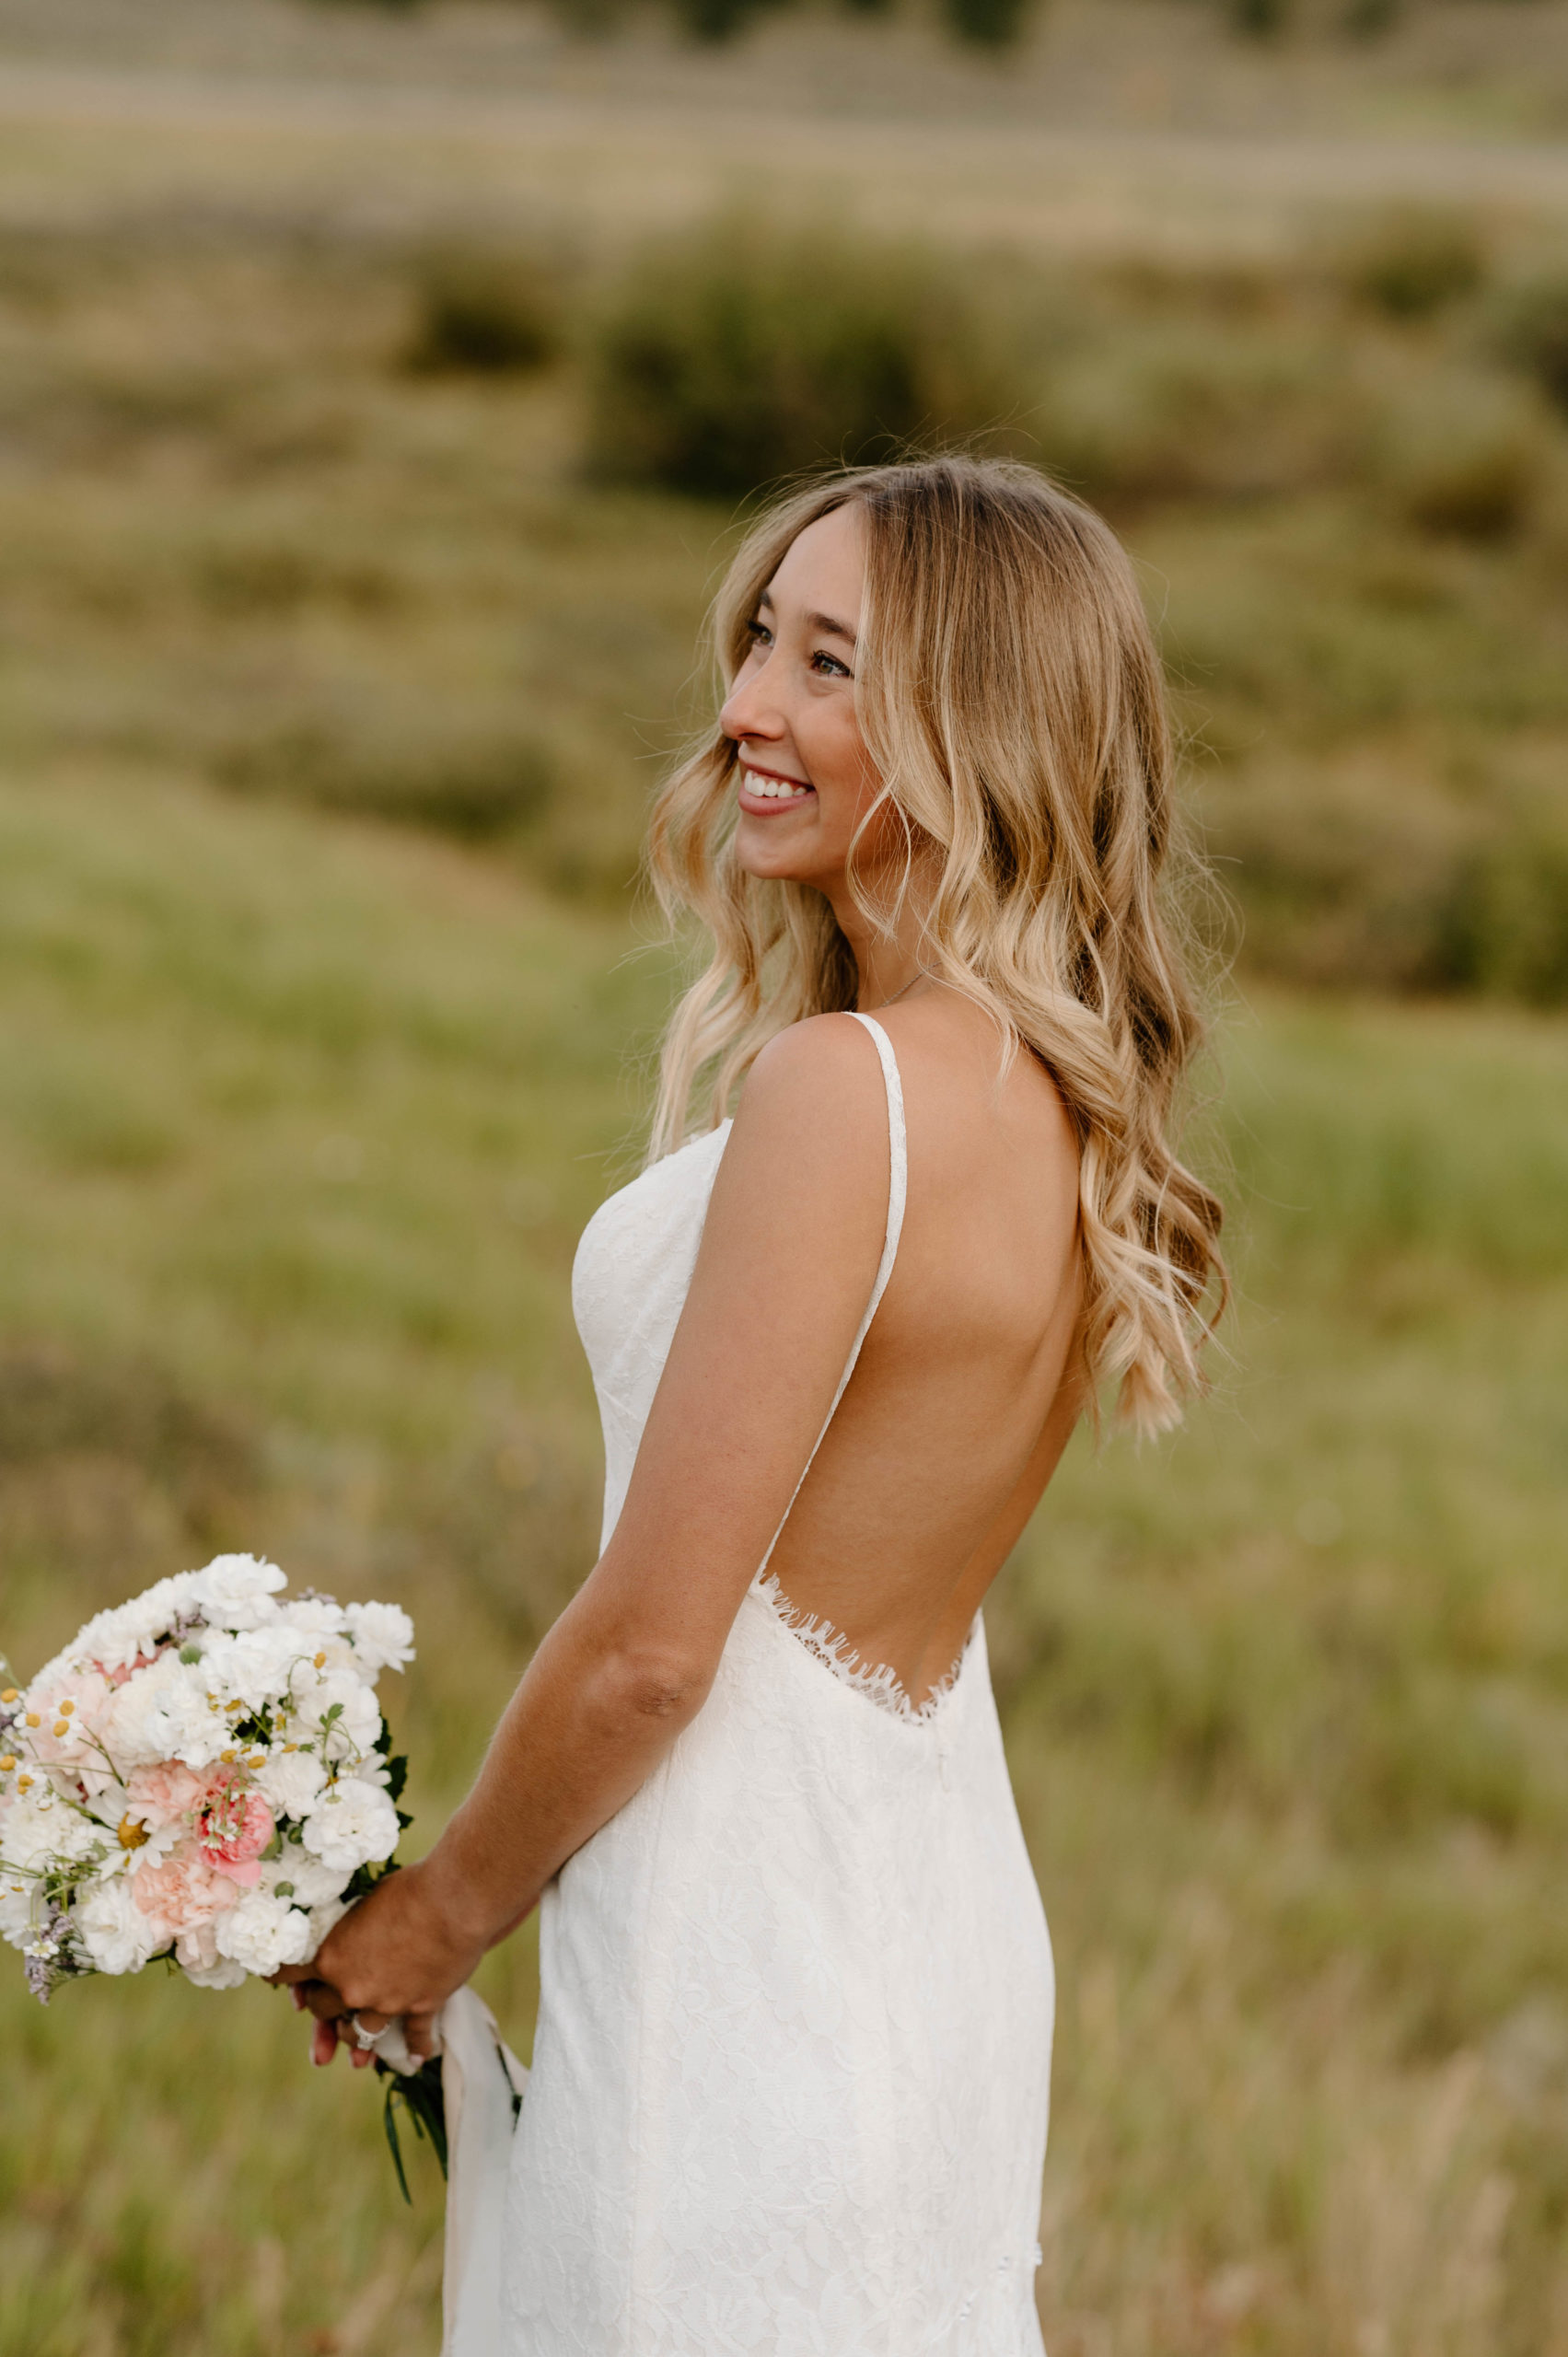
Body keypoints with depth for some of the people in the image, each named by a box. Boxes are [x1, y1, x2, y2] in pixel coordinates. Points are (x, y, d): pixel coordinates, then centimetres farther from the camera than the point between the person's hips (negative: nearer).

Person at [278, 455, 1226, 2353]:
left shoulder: (840, 1089, -23)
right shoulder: (1060, 1097, 3)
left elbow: (653, 1643, -20)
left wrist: (436, 1918, -4)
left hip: (748, 1961, -9)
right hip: (941, 1898, 9)